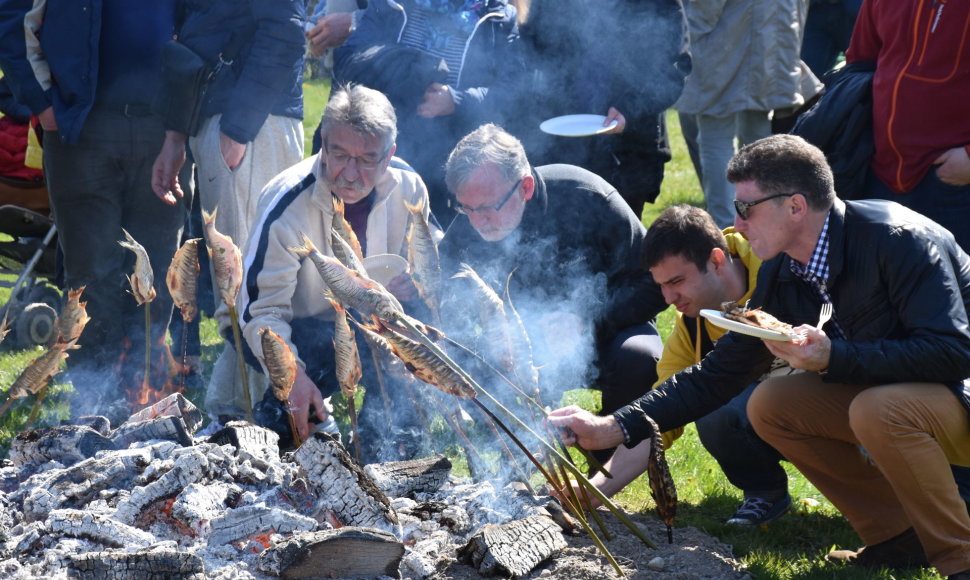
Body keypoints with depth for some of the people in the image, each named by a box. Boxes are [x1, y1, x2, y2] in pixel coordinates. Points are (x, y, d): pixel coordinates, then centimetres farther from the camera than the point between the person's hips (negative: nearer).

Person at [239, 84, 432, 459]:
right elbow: (260, 309, -27)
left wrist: (411, 284, -23)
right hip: (295, 328, -4)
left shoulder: (408, 189, -13)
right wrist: (292, 373, -45)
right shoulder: (288, 205, -26)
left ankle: (384, 443, -11)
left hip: (368, 320, 4)